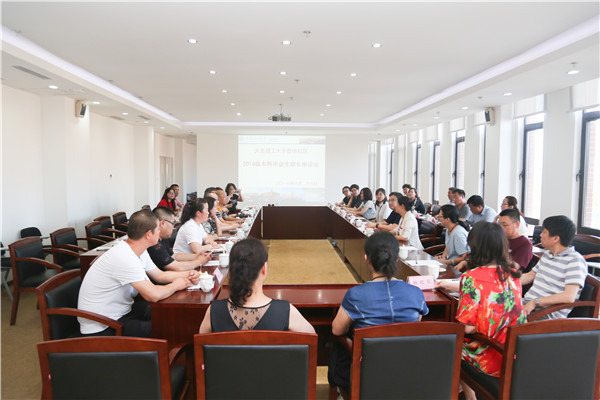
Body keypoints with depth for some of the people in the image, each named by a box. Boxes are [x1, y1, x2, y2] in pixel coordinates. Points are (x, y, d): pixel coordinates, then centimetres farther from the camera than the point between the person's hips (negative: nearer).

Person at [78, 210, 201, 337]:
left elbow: (160, 275, 14)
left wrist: (187, 275, -1)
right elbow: (153, 295, -32)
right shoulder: (124, 258, -29)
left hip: (121, 311, 9)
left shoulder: (139, 251, 1)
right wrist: (175, 285, -13)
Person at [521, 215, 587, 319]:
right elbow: (530, 276, 27)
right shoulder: (547, 254, 17)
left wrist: (535, 302, -22)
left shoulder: (575, 260, -10)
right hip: (527, 303, 8)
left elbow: (569, 297, -21)